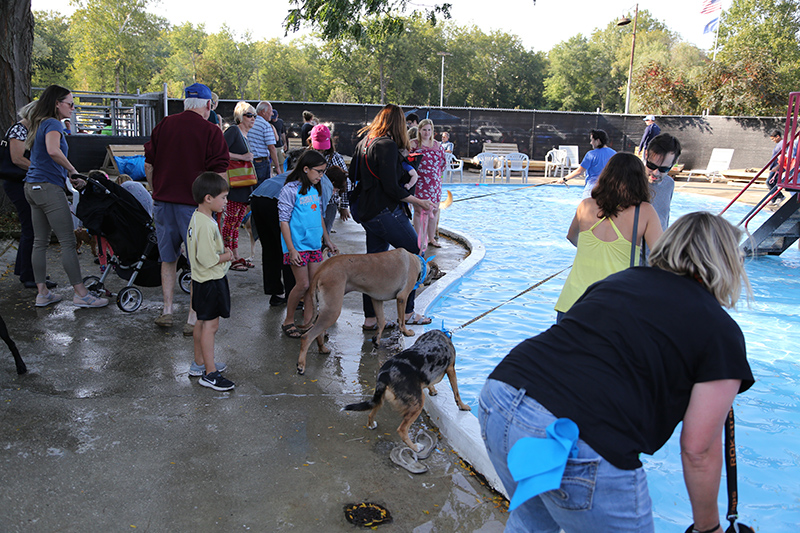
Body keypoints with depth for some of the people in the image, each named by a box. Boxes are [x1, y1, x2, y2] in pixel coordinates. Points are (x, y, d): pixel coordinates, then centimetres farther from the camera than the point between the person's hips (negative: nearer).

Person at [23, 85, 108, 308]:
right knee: (68, 242, -7)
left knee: (40, 242, 11)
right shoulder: (53, 124, -11)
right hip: (49, 188, -10)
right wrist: (72, 170, -17)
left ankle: (42, 293, 17)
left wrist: (69, 177, 14)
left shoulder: (40, 124, 19)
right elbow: (53, 151, -30)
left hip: (33, 187, 10)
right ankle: (81, 294, -4)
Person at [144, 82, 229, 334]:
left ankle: (167, 311, 23)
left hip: (163, 201, 5)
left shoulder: (163, 125, 5)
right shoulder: (211, 131, -8)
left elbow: (148, 165, 11)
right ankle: (193, 319, 9)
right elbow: (219, 174, -11)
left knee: (168, 259, 19)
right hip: (195, 204, -4)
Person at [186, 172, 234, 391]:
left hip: (201, 280, 10)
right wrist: (226, 256, -11)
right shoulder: (207, 225, -26)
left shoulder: (196, 218, 7)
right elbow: (208, 260, -27)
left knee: (202, 322, 20)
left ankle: (199, 363, 33)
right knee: (210, 325, -3)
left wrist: (221, 250, 7)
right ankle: (210, 373, 5)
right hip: (211, 281, -10)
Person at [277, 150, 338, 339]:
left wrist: (327, 240, 21)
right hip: (298, 245, -7)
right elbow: (284, 220, -12)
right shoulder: (291, 190, -11)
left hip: (314, 245, 7)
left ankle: (307, 323, 14)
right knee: (303, 284, -5)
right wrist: (291, 249, -16)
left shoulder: (316, 190, 11)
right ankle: (288, 321, 14)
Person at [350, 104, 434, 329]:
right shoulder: (388, 145, -15)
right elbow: (392, 188, -20)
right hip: (386, 212, -9)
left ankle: (370, 319, 17)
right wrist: (419, 202, -10)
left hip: (368, 213, 9)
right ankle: (408, 313, 10)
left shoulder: (364, 142, 12)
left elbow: (352, 174, 21)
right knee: (416, 255, 4)